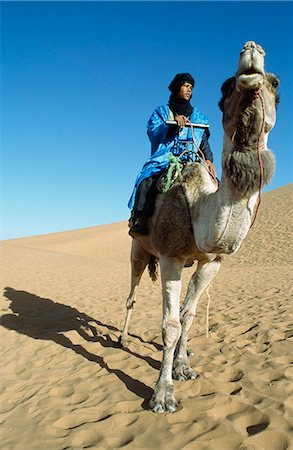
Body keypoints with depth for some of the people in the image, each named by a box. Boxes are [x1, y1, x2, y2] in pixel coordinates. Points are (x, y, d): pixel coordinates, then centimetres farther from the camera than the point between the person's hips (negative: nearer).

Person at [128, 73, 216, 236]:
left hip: (191, 163, 3)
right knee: (147, 182, -33)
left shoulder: (199, 117, 26)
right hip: (164, 161, -3)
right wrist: (173, 123, -19)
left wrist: (209, 159, -1)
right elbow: (153, 134, -3)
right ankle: (139, 221, -30)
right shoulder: (161, 112, 16)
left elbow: (204, 143, 19)